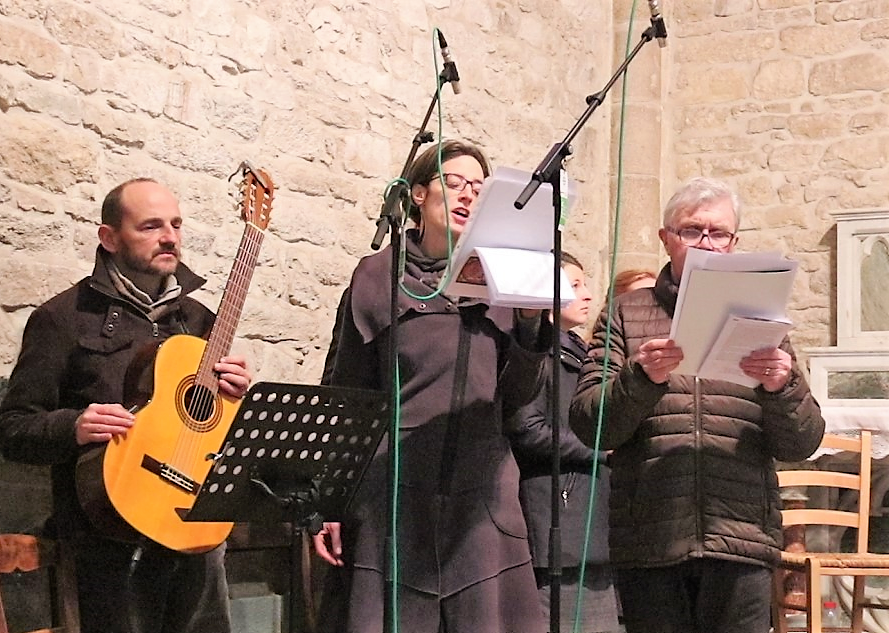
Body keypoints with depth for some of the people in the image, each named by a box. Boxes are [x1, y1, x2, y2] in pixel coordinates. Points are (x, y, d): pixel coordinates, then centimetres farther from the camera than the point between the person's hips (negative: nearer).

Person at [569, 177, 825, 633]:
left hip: (740, 543, 1)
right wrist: (643, 378, -19)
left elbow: (802, 444, 7)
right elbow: (588, 425, -1)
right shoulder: (625, 315, 10)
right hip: (647, 541, -1)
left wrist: (781, 388, -13)